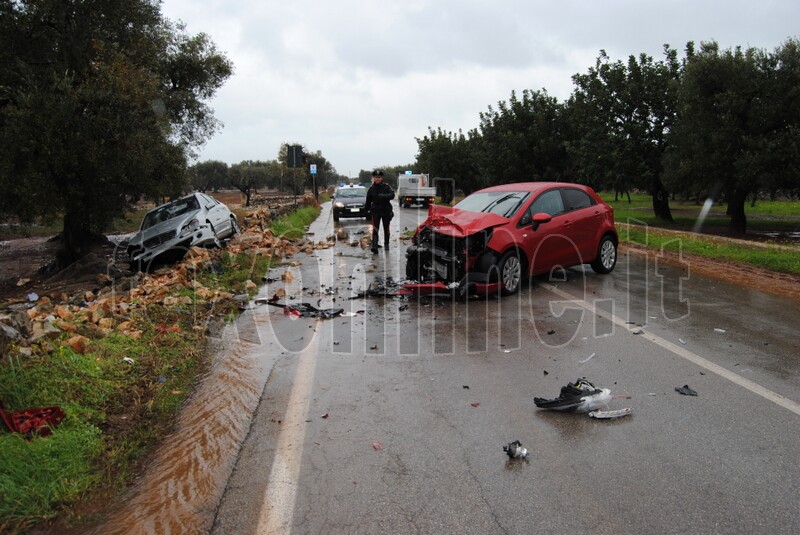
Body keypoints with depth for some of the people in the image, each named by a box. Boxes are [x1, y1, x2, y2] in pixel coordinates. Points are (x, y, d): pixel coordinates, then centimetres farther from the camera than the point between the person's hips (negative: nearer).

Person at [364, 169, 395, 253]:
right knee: (375, 228, -14)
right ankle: (374, 246, -20)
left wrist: (384, 196, -38)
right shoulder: (371, 188, 1)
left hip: (386, 211, 0)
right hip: (375, 211, 0)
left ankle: (386, 243, 33)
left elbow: (392, 195, -21)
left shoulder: (386, 186, -5)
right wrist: (367, 209, 13)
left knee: (386, 228, 14)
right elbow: (368, 200, 11)